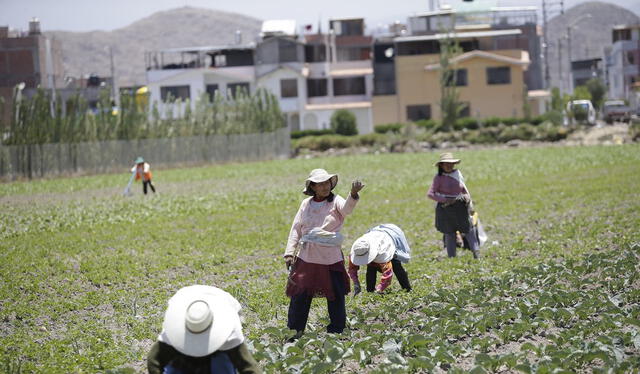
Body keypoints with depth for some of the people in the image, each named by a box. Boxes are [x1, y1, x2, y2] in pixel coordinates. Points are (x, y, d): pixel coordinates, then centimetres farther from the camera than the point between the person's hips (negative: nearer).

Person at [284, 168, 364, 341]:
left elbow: (346, 208, -27)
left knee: (336, 298, 2)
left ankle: (336, 332, 14)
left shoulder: (335, 201, -3)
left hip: (331, 260, -3)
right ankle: (294, 333, 16)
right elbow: (296, 229, 12)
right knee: (299, 296, 5)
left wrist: (353, 194, -48)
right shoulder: (306, 204, 7)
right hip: (306, 258, 3)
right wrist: (289, 253, 5)